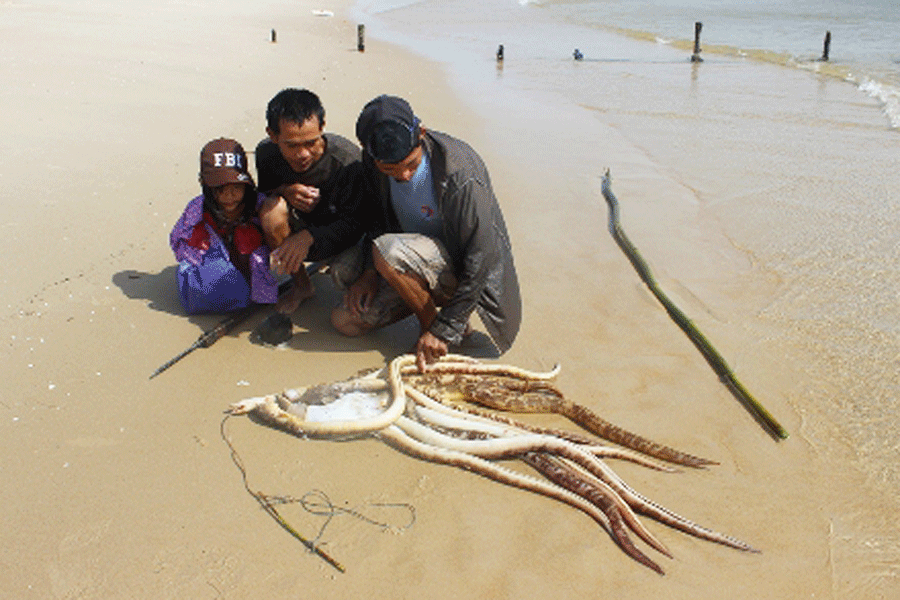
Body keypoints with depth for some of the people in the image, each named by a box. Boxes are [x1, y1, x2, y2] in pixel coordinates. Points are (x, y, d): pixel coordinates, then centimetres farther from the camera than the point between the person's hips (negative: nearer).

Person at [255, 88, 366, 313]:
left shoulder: (348, 159, -28)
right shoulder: (266, 153, -15)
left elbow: (356, 223, -22)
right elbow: (262, 195, 1)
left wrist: (309, 236, -39)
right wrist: (284, 191, -24)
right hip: (300, 229, 2)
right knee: (272, 208, -31)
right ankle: (301, 285, -6)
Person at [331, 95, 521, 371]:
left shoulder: (461, 172, -31)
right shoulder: (373, 162, -11)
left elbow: (482, 258, -27)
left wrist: (443, 329, -25)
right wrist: (369, 271, -7)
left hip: (461, 272, -6)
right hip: (419, 266, 7)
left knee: (389, 250, -33)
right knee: (345, 321, -5)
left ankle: (443, 325, -9)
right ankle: (431, 297, 11)